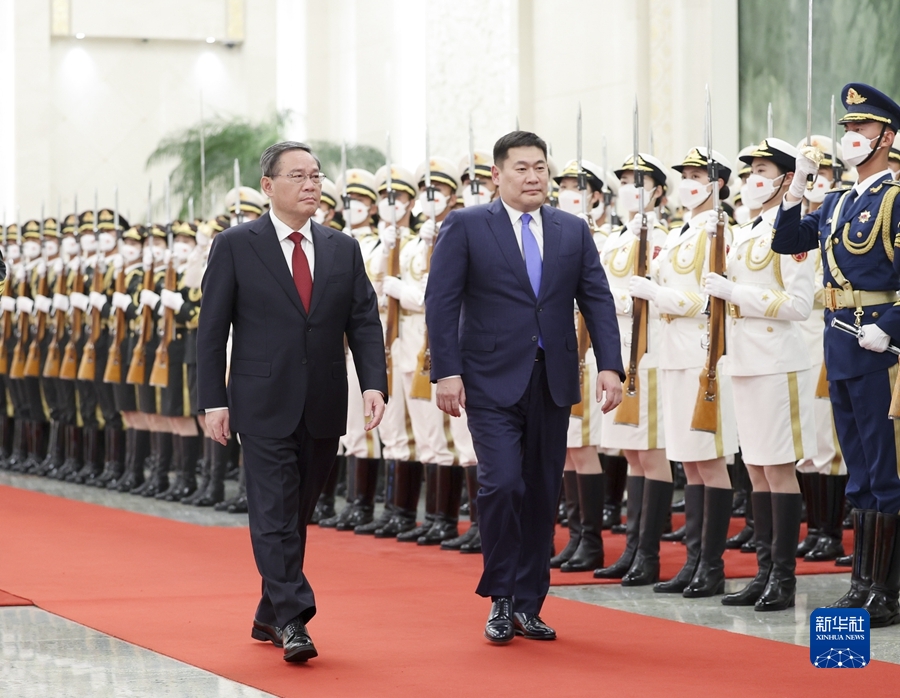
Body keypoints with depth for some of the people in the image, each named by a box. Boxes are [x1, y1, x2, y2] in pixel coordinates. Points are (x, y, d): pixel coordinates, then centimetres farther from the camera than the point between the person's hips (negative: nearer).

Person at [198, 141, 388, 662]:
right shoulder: (235, 246, -1)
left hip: (324, 407, 4)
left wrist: (374, 382, -9)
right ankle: (292, 620, -12)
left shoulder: (344, 249, 9)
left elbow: (365, 322, 6)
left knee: (299, 515, 11)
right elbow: (212, 327, -1)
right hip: (265, 404, -4)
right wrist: (214, 399, -7)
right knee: (275, 512, -10)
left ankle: (270, 615, 22)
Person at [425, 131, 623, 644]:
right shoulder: (466, 227, -1)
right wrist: (447, 372, -13)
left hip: (553, 382, 4)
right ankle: (501, 599, 2)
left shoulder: (574, 231, 10)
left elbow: (597, 300, 6)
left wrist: (610, 365, -6)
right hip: (493, 383, -4)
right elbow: (442, 303, -4)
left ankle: (528, 605, 16)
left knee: (542, 493, 7)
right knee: (502, 483, -14)